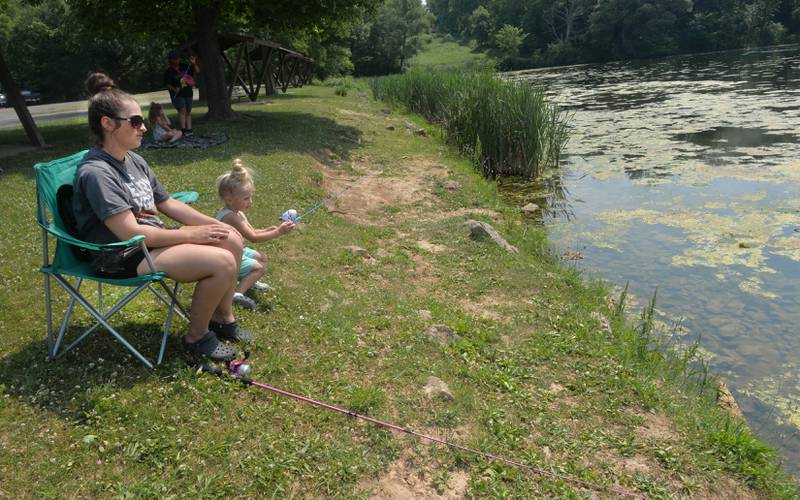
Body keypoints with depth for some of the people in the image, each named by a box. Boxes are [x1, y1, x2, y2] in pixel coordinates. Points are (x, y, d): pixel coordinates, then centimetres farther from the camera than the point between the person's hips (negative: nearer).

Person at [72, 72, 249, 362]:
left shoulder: (135, 161, 8)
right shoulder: (95, 173, -20)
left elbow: (168, 204, 14)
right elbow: (130, 232, -25)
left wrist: (212, 224, 3)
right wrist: (192, 234, -19)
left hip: (154, 240, 9)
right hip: (124, 258, -9)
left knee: (232, 240, -1)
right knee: (222, 262, -23)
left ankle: (223, 318, 14)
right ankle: (197, 337, -1)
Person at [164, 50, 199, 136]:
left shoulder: (184, 67, 10)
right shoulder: (169, 72, -1)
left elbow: (197, 71, 10)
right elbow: (168, 84, -4)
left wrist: (194, 64, -8)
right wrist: (174, 89, -23)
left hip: (188, 93, 5)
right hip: (177, 95, -5)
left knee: (188, 112, 6)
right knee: (182, 110, -19)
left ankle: (189, 130, 8)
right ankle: (183, 130, -24)